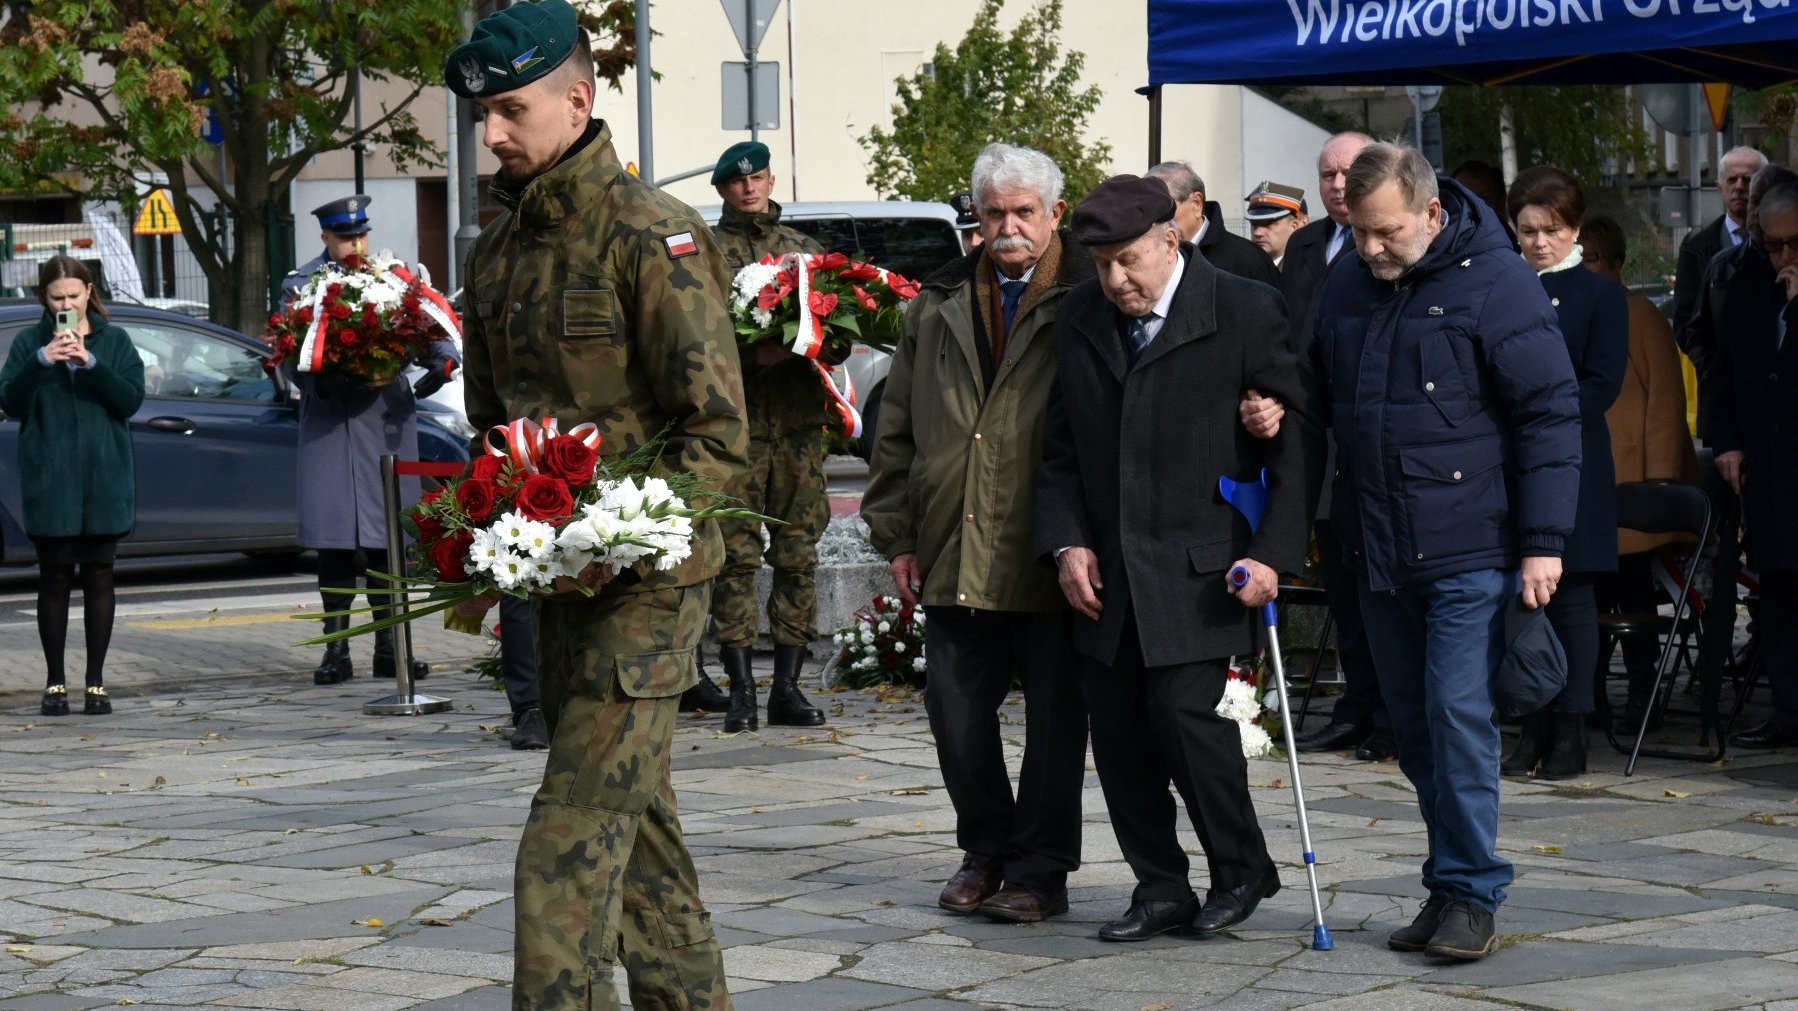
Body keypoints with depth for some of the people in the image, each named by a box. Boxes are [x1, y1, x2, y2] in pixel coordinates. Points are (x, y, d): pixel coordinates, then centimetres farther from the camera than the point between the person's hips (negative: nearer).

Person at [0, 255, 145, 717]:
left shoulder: (114, 340, 5)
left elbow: (131, 398, -5)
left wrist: (91, 363, -17)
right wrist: (41, 362, -17)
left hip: (103, 479, 0)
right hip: (49, 482, 0)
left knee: (98, 578, 3)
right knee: (54, 579, 2)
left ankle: (96, 684, 8)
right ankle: (55, 683, 9)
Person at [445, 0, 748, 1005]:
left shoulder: (653, 237, -13)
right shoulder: (498, 249, 12)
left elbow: (720, 432, -15)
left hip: (646, 580, -8)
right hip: (559, 579, 8)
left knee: (575, 833, -13)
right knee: (633, 812, 15)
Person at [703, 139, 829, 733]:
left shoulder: (804, 249, 18)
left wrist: (797, 350, -6)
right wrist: (747, 353, -18)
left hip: (799, 421, 3)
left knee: (798, 554, 2)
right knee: (736, 554, -5)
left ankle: (787, 686, 7)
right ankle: (740, 689, -2)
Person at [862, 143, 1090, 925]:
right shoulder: (940, 305, 13)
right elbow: (899, 428, 16)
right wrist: (898, 535, 11)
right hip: (957, 556, 5)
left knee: (1054, 717, 3)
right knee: (956, 710, 7)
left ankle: (1039, 871, 14)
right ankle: (986, 852, 25)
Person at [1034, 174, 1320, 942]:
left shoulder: (1245, 312, -5)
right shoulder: (1079, 318, 9)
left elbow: (1297, 437, -4)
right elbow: (1058, 447, 14)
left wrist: (1273, 552, -12)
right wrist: (1066, 543, 0)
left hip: (1197, 571, -5)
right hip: (1106, 572, 5)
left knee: (1184, 713, -13)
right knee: (1117, 734, 4)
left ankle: (1241, 869, 9)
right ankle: (1160, 889, 17)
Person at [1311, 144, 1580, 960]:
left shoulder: (1495, 281, -9)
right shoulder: (1347, 288, 10)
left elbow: (1549, 412, -10)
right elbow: (1320, 402, 23)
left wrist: (1542, 541, -14)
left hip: (1471, 551, -6)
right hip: (1379, 553, 7)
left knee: (1458, 715, -10)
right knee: (1413, 724, 10)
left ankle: (1470, 894, -3)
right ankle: (1454, 883, 19)